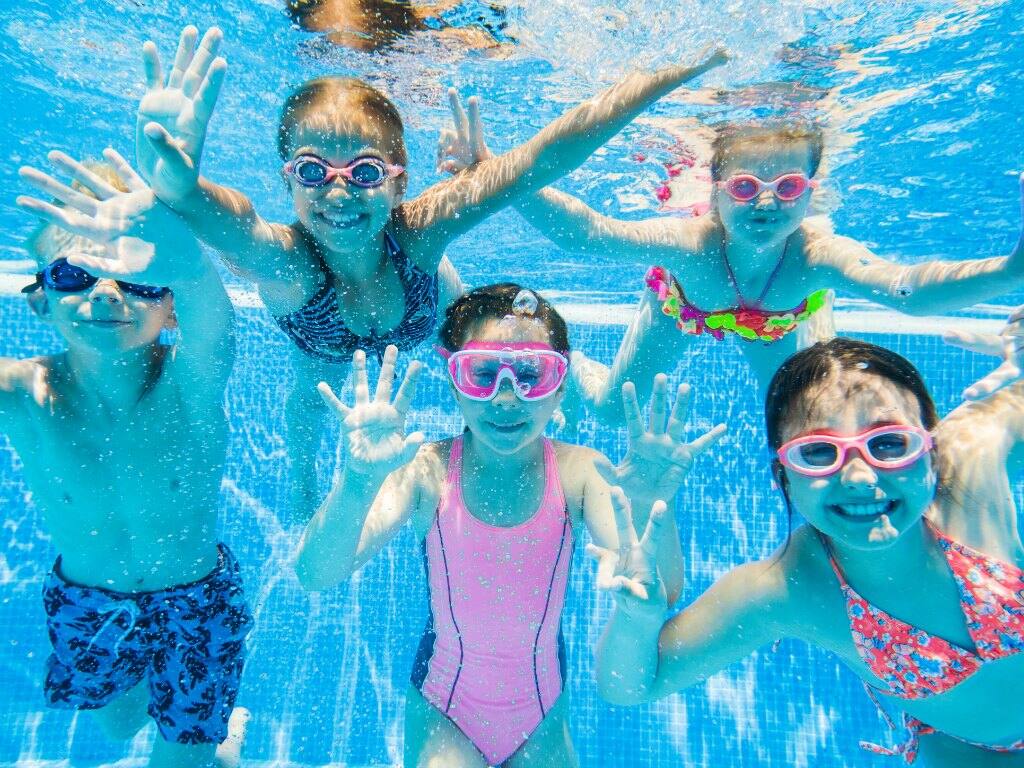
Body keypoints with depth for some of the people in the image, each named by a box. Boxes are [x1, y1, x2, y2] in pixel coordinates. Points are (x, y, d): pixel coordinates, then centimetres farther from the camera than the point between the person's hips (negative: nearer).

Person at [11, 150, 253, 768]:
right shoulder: (25, 397, -23)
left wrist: (179, 254, -76)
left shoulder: (190, 383, -31)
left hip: (196, 598, -2)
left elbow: (205, 299, -53)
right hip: (84, 600, 3)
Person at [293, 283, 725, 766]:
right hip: (443, 709, -1)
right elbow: (316, 577, -30)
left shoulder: (579, 472, -19)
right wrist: (358, 481, -49)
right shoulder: (428, 471, -22)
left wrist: (652, 507, -47)